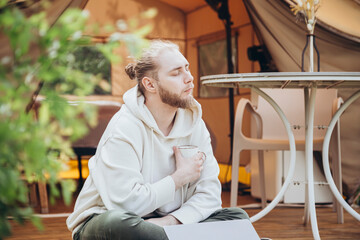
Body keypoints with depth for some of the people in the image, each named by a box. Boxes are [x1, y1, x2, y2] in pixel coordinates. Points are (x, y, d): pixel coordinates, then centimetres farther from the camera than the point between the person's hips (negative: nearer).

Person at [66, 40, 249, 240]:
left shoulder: (194, 124, 1)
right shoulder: (123, 128, -18)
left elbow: (210, 194, -3)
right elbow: (128, 204, -27)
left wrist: (169, 221, -22)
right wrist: (181, 176, -15)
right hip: (102, 221, -5)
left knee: (237, 217, -13)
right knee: (117, 222, -41)